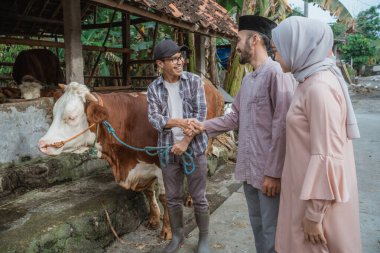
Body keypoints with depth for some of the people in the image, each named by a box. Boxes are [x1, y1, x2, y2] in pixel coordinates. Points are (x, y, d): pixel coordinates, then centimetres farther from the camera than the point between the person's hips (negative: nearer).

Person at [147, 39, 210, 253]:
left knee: (199, 197, 7)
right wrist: (177, 122, -23)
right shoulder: (154, 88, 2)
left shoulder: (194, 81, -4)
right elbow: (153, 118, -6)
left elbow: (201, 115, -9)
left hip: (194, 147, -2)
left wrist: (185, 142, -15)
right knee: (173, 198, 14)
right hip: (168, 150, 2)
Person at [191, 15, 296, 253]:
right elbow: (236, 117, 18)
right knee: (257, 225, 21)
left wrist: (274, 173, -19)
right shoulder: (248, 79, 13)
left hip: (269, 173, -8)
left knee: (272, 231, 6)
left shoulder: (277, 72, -16)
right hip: (249, 169, 8)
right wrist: (205, 126, 15)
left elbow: (282, 126, -20)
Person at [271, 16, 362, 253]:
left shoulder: (320, 87, -22)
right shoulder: (312, 82, 7)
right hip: (311, 189, 9)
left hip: (320, 196, -9)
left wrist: (314, 213, -18)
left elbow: (326, 156, -23)